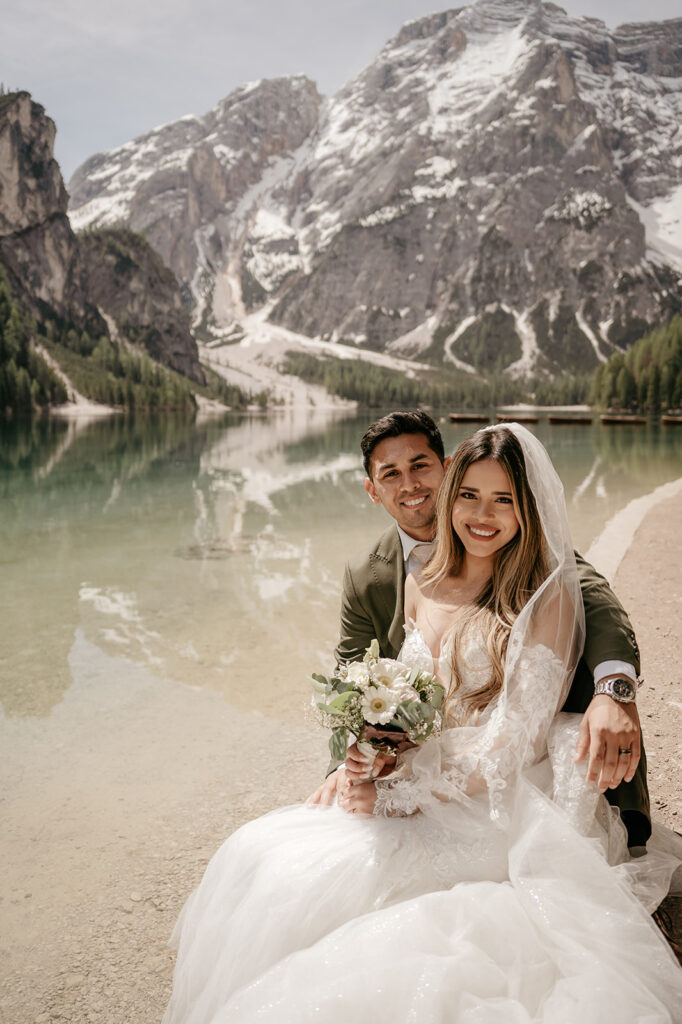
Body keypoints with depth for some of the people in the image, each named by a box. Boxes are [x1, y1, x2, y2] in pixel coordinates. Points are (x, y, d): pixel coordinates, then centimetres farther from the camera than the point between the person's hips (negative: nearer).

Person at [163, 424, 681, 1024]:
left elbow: (519, 743, -14)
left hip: (494, 812, -6)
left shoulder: (548, 595, -10)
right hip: (414, 786, 6)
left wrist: (399, 797, -16)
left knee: (318, 877, -24)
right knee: (258, 852, -11)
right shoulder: (422, 584, 9)